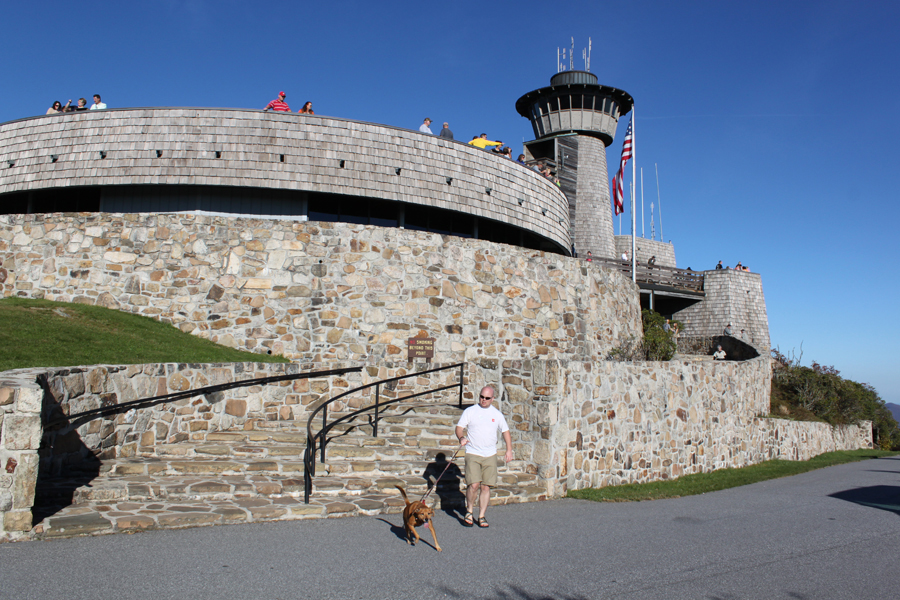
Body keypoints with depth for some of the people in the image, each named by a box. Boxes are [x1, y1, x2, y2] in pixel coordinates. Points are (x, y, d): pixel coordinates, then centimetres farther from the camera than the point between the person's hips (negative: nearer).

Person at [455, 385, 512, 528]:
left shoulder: (497, 414, 10)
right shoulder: (470, 411, 3)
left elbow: (505, 431, 16)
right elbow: (459, 428, 0)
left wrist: (509, 450, 7)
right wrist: (461, 437, -21)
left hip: (490, 456, 3)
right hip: (473, 454, -2)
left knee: (486, 487, 2)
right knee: (473, 484, -14)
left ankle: (481, 516, 16)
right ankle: (469, 511, 10)